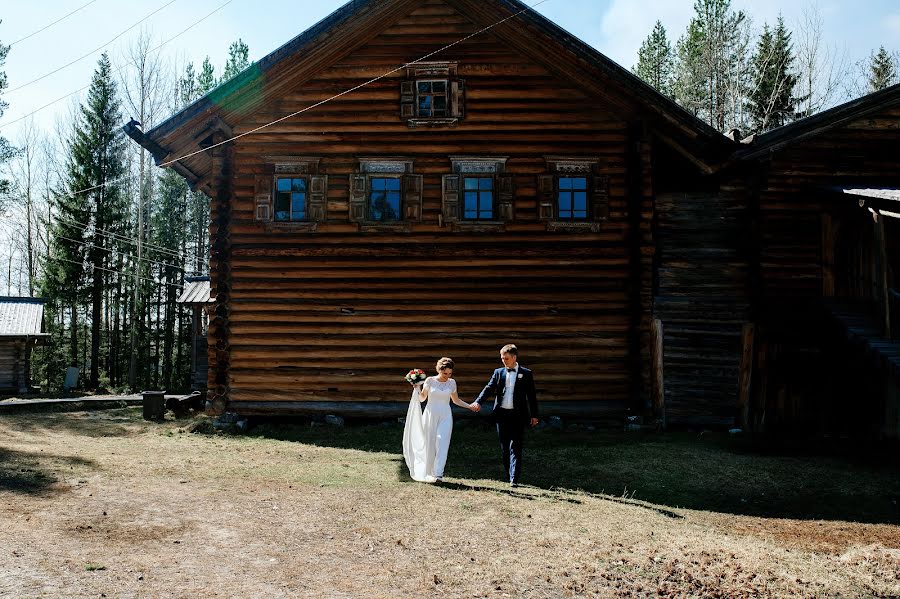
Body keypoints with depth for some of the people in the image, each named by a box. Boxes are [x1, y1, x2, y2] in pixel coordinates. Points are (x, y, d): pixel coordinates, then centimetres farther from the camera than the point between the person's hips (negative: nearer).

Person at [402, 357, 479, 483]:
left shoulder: (452, 383, 6)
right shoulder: (430, 380, -1)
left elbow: (455, 400, 18)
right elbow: (422, 398, 8)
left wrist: (469, 406, 8)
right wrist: (417, 389, -10)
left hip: (445, 417, 1)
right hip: (430, 415, -1)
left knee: (442, 443, -13)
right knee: (429, 444, 0)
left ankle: (438, 474, -18)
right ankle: (428, 473, 14)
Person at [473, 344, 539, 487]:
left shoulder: (526, 373, 1)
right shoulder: (498, 372, 8)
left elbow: (531, 395, 3)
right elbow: (489, 388, -1)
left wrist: (534, 415, 1)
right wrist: (478, 401, -17)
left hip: (517, 415, -3)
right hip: (501, 414, 3)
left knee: (515, 448, -6)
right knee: (504, 448, 10)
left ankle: (514, 479, -7)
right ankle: (507, 476, 21)